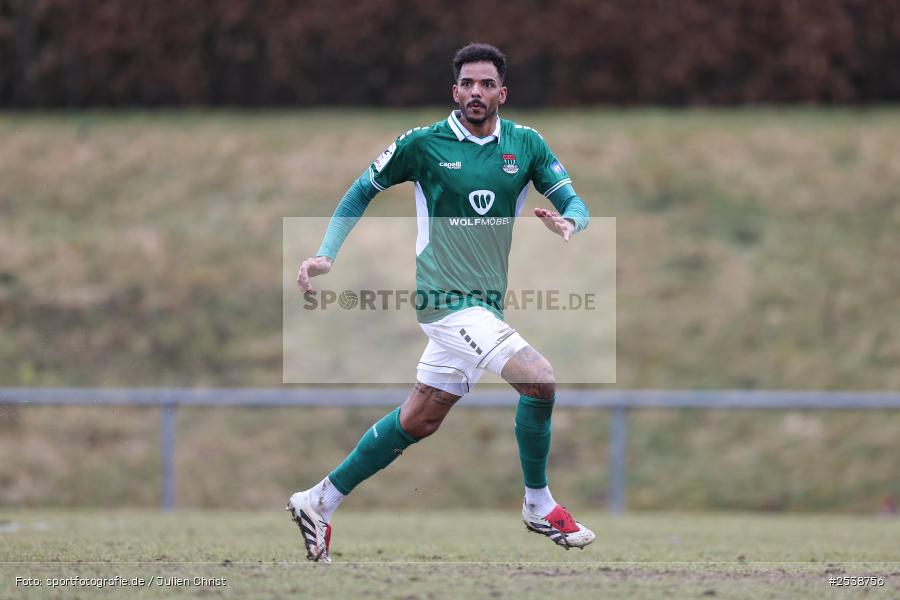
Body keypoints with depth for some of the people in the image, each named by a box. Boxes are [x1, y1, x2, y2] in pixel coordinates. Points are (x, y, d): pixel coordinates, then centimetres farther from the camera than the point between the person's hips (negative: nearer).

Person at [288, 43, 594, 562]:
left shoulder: (526, 144, 4)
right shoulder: (424, 143, -5)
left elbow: (575, 204, 1)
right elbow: (362, 192, 7)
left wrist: (567, 223, -24)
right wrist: (326, 255, -3)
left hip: (486, 305, 6)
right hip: (446, 298, -6)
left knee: (418, 422, 12)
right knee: (540, 379, -21)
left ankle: (320, 501, 27)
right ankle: (540, 506, -4)